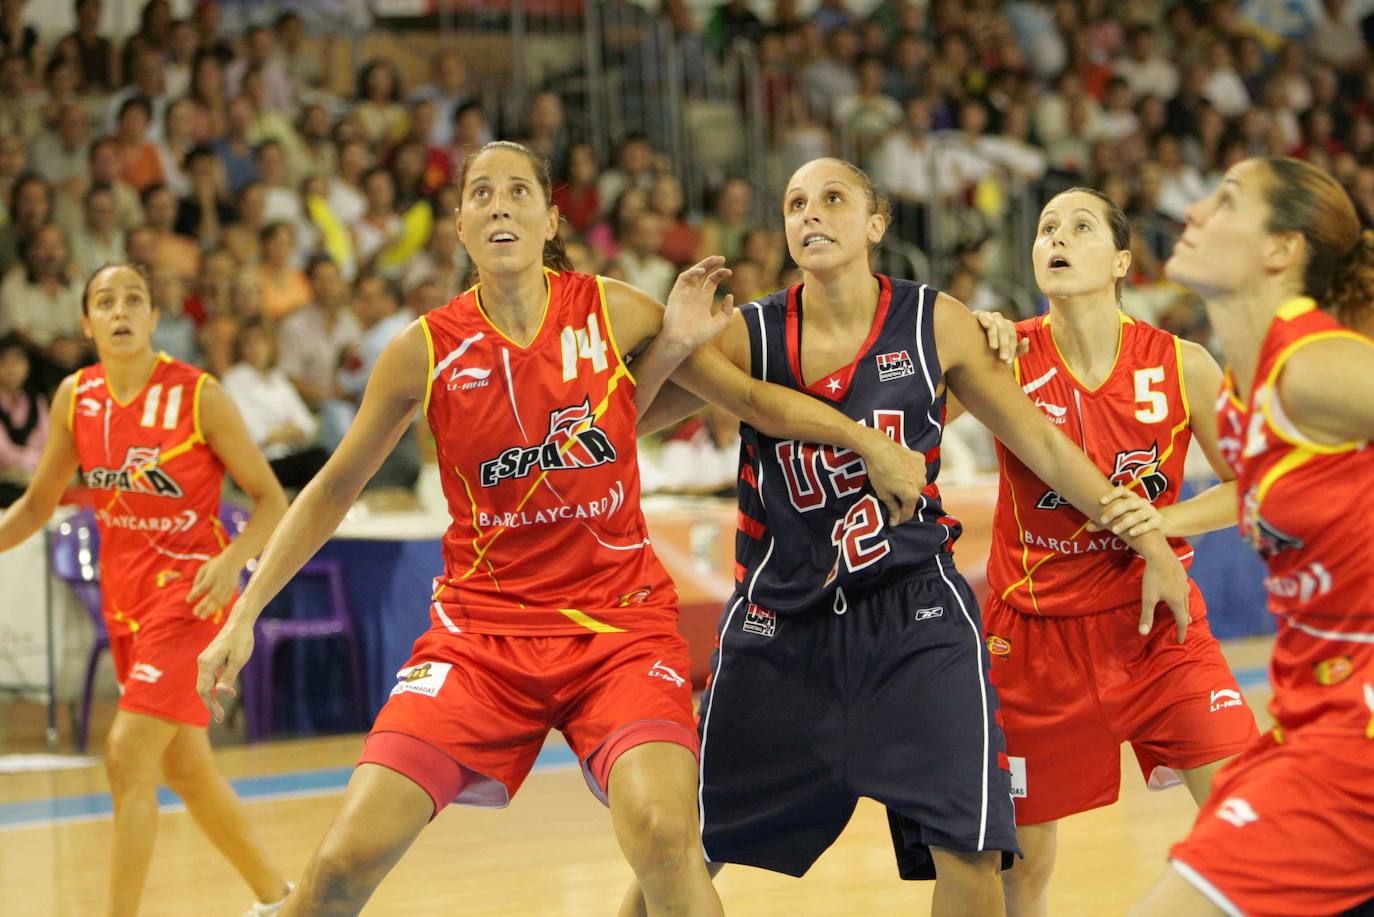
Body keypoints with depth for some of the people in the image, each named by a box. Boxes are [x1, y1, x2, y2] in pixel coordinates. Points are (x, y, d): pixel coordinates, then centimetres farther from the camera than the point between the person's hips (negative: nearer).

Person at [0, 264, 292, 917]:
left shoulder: (199, 396, -14)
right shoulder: (75, 397, 1)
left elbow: (271, 501, -10)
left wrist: (233, 558, -26)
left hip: (187, 591, -6)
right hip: (124, 594, 6)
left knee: (127, 755, -17)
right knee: (185, 769, 15)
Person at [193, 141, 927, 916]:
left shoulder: (616, 312, -4)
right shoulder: (426, 351, -4)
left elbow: (751, 398, 6)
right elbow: (335, 490, 6)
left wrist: (870, 441, -2)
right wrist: (244, 615, 3)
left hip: (618, 625, 0)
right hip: (482, 626, 1)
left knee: (661, 832, -26)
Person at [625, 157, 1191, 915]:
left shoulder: (934, 325, -3)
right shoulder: (749, 338, -3)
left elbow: (1042, 445, 5)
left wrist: (1150, 545, 6)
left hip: (914, 612, -1)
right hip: (780, 624, 1)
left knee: (968, 853, -12)